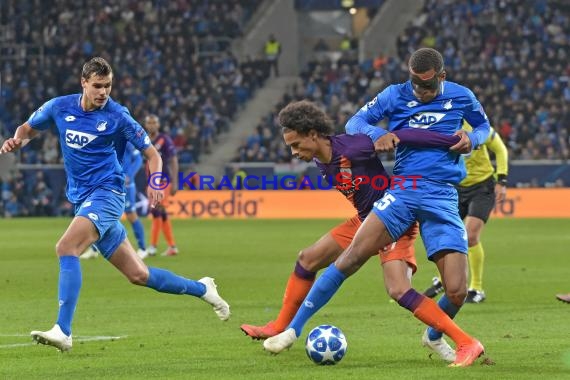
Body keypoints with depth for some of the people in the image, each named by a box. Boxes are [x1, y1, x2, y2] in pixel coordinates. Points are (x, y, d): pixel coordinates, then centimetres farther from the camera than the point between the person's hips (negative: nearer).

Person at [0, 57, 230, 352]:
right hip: (82, 199, 5)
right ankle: (201, 289, 29)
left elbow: (151, 153, -1)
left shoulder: (117, 116, -7)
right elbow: (29, 129, 21)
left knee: (66, 248, -28)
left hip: (106, 193, -5)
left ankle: (62, 331, -33)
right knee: (138, 275, 8)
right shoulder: (59, 107, 4)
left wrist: (155, 182, -20)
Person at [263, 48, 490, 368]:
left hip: (443, 197, 0)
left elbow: (484, 126, 22)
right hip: (402, 192, 0)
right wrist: (378, 134, -16)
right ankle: (293, 330, -10)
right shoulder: (396, 95, 4)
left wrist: (472, 139, -2)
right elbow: (355, 123, 6)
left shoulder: (461, 97, 6)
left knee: (456, 292, -11)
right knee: (353, 255, -18)